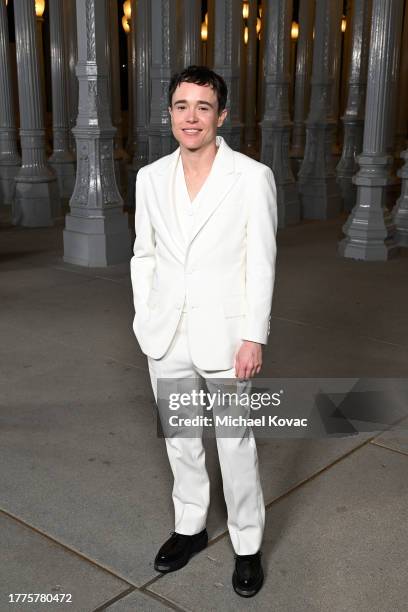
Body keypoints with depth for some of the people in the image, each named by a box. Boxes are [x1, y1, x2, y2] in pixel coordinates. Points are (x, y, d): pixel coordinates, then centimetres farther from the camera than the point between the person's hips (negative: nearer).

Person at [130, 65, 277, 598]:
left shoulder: (253, 177, -9)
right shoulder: (151, 178, 3)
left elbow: (261, 264, -8)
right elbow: (144, 255, 10)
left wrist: (253, 338, -11)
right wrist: (145, 322, 5)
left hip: (225, 338, -4)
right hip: (166, 338, 4)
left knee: (236, 445, 7)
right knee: (180, 438, 18)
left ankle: (247, 543, 28)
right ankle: (190, 527, 39)